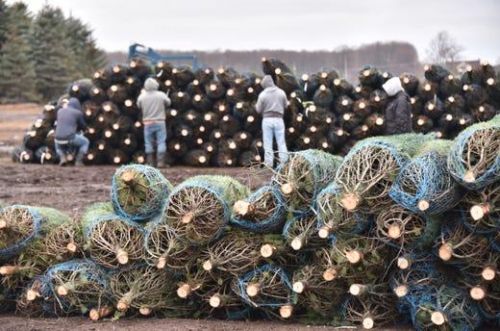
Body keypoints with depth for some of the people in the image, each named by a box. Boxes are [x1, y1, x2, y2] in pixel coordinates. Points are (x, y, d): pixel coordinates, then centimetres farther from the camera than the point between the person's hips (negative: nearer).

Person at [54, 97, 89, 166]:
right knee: (85, 142, 25)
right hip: (70, 138, -4)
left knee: (58, 146, 40)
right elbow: (83, 126, 17)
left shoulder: (60, 111, 16)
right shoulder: (78, 113, 5)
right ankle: (78, 161, 11)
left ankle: (63, 157, 11)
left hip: (58, 139, 4)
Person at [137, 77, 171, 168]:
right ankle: (160, 162, -5)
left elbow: (139, 106, 11)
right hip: (160, 122, -1)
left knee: (148, 143, 8)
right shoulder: (161, 95, -8)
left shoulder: (142, 96, -7)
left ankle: (150, 163, 8)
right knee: (161, 142, 2)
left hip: (148, 123, 1)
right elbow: (168, 103, 8)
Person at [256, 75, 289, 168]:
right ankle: (284, 162, 3)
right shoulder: (281, 92, -1)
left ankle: (269, 163, 1)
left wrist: (257, 105, 20)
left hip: (267, 119, -2)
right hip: (278, 119, 2)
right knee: (281, 142, 6)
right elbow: (286, 105, 10)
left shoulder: (263, 94, -7)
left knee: (267, 143, 3)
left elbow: (259, 110, -2)